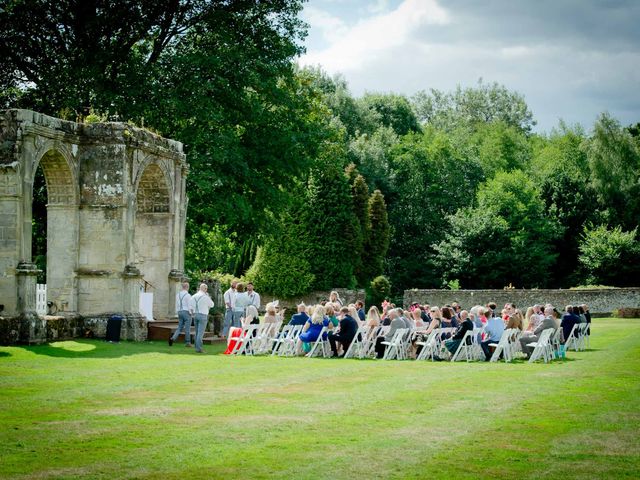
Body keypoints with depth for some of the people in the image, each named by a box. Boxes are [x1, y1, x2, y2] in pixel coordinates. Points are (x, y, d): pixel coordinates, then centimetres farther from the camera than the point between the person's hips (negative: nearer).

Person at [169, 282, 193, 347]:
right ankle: (187, 343, 8)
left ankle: (172, 338, -12)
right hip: (187, 312, -6)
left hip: (180, 312, 6)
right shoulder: (188, 295, -13)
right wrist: (191, 313, 0)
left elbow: (177, 304, 12)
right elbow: (189, 305, -14)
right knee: (187, 328, 3)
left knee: (180, 328, 8)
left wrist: (177, 313, 18)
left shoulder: (178, 294, 8)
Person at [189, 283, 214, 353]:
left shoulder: (194, 296, 5)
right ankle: (199, 348, -11)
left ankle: (197, 347, 19)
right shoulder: (205, 297, -12)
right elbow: (212, 305, 3)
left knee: (197, 332, 15)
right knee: (200, 333, -7)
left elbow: (190, 307, 5)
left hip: (196, 315, 6)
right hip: (203, 316, -6)